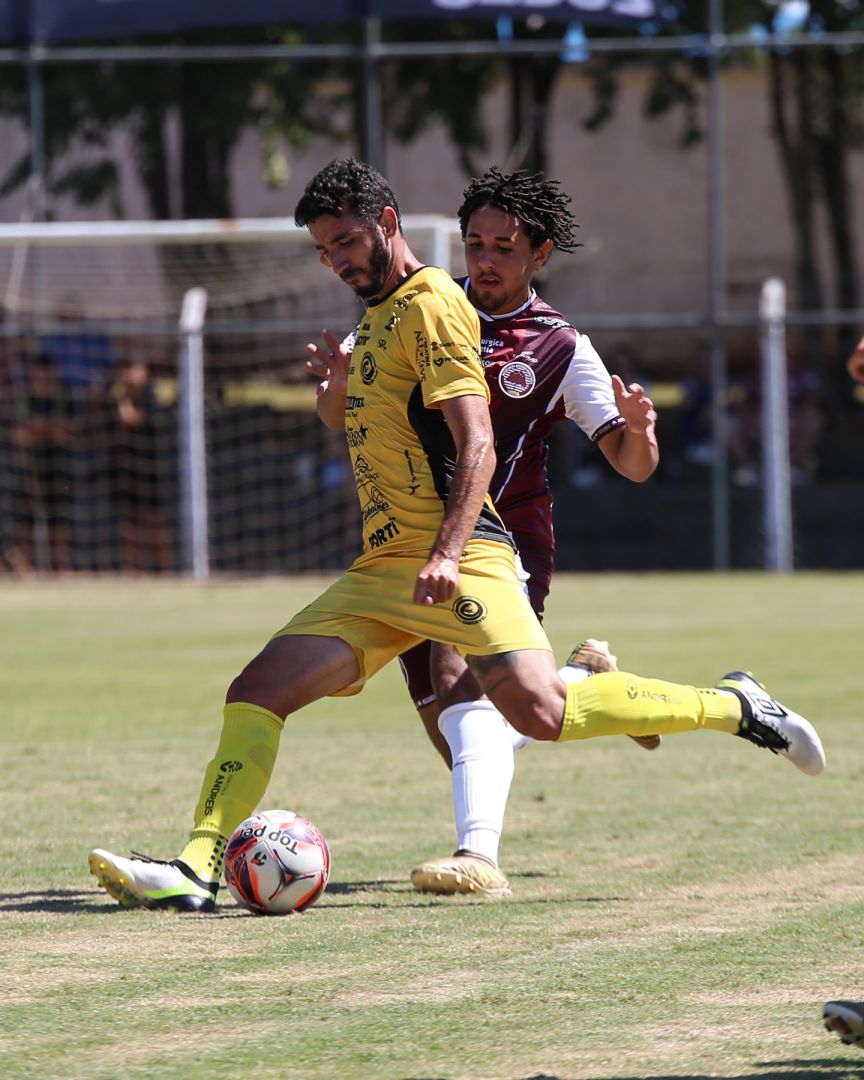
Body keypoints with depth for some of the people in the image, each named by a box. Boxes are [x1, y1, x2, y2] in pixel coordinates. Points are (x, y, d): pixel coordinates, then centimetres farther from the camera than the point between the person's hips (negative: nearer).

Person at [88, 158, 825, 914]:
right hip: (381, 570, 9)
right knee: (256, 693, -5)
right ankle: (196, 871, -10)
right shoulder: (377, 316, 21)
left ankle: (733, 708, -3)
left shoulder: (431, 304, -7)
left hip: (460, 564, -9)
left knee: (541, 710, -21)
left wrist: (447, 552, -25)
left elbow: (477, 447, -17)